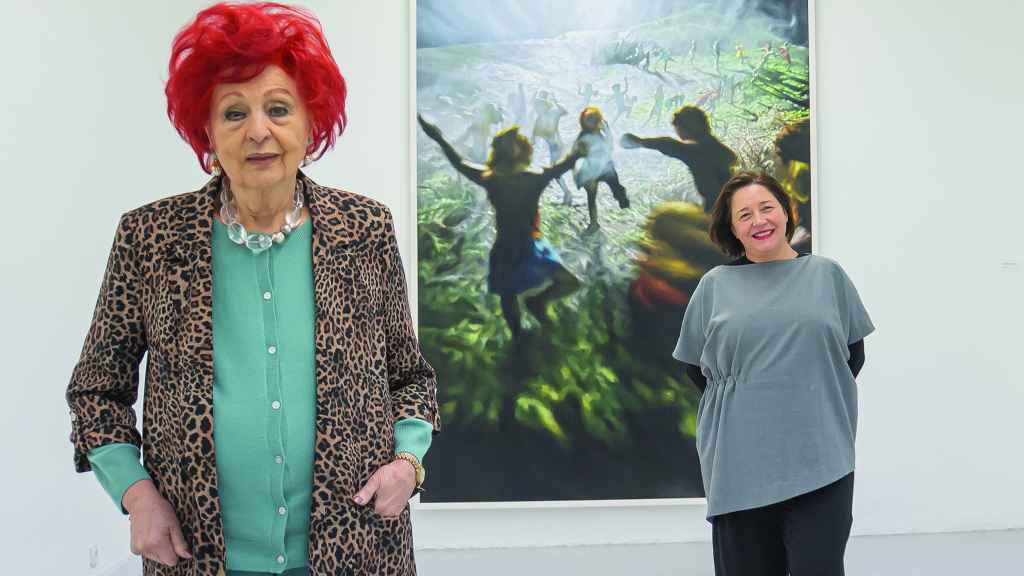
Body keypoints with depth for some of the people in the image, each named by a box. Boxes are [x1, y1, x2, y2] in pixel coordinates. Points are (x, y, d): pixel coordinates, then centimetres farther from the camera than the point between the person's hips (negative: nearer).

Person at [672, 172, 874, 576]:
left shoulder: (827, 274, 6)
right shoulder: (715, 286, 5)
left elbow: (853, 356, 14)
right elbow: (696, 366, 13)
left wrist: (813, 400, 8)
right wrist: (743, 401, 8)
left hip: (820, 459, 0)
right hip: (740, 462, 1)